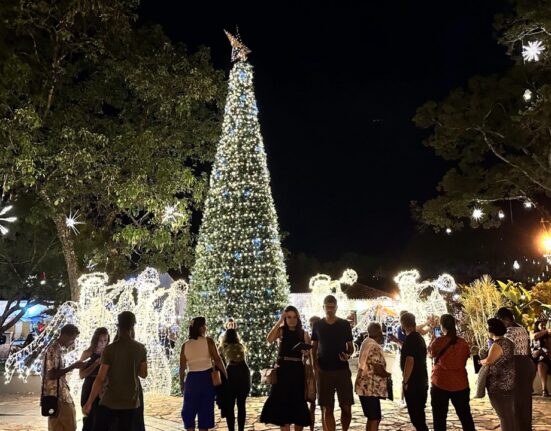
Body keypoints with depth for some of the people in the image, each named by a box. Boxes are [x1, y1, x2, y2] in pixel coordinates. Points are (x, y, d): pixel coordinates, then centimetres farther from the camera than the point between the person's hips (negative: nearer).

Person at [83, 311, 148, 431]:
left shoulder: (109, 349, -11)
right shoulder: (141, 349, -1)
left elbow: (100, 379, -11)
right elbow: (143, 374, 9)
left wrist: (89, 403, -5)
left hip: (109, 402, -2)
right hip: (131, 403, 3)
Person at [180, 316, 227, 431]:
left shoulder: (185, 345, 3)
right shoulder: (208, 341, -6)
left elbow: (182, 367, 3)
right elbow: (217, 360, -10)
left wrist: (182, 383, 13)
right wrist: (226, 375, -2)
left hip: (192, 379, 2)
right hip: (206, 378, -2)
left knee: (189, 410, 13)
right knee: (205, 410, 8)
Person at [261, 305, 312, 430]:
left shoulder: (304, 333, 5)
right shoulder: (281, 331, 1)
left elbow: (309, 355, 7)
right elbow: (269, 339, -20)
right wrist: (280, 321, -18)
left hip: (298, 371, 1)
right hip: (283, 370, -1)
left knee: (298, 403, 7)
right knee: (282, 402, 1)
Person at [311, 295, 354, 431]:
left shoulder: (345, 324, 4)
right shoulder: (318, 325, 5)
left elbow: (351, 346, 9)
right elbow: (314, 348, 9)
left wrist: (348, 355, -13)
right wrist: (316, 367, -4)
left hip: (342, 370, 0)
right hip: (324, 371, 0)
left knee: (346, 407, 0)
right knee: (327, 409, 1)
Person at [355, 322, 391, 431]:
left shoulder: (366, 343, 13)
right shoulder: (375, 347, -18)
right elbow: (378, 370, -21)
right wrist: (389, 374, -3)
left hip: (365, 387, 10)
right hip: (371, 389, -10)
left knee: (372, 418, 17)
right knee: (375, 419, -5)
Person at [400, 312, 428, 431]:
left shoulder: (410, 338, -17)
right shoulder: (419, 337, 12)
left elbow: (409, 361, -23)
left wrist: (405, 382, -16)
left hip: (413, 383, -9)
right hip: (421, 382, 9)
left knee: (415, 416, -4)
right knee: (419, 415, 17)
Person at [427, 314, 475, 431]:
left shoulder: (438, 341, -10)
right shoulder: (463, 342, -1)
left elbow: (431, 353, 7)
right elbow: (466, 357, 8)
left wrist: (432, 337, 17)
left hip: (440, 384, -3)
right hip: (460, 384, 3)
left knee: (439, 418, 6)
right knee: (465, 416, 15)